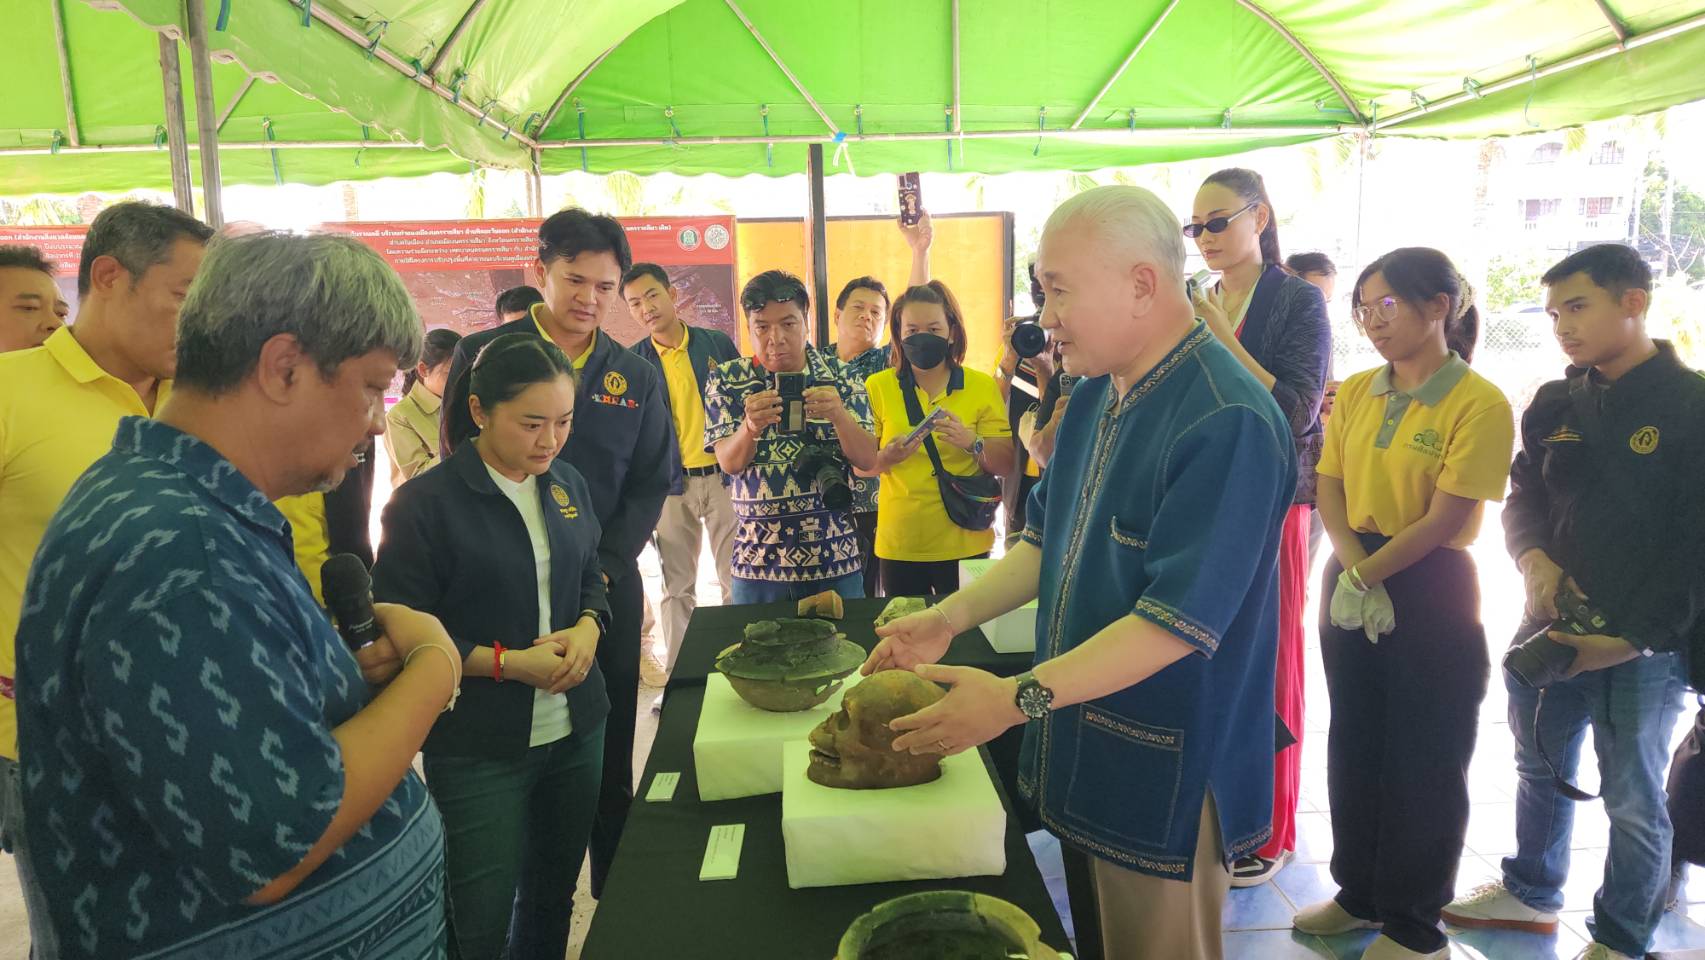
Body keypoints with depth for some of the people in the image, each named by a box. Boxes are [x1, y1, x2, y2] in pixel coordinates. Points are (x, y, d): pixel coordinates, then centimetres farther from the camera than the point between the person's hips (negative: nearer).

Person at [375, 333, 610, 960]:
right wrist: (509, 663, -20)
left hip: (576, 730, 5)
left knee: (553, 897, 20)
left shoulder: (568, 486, 4)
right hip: (477, 750, -5)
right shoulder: (425, 505, -14)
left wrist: (588, 628, -7)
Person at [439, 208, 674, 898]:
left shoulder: (637, 379, 8)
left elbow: (650, 485, 8)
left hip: (607, 586, 2)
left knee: (609, 756, 10)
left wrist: (602, 567, -6)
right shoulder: (483, 355, -1)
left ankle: (616, 893, 27)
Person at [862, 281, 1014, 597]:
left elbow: (1005, 464, -2)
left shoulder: (982, 385, 0)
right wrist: (887, 457, -20)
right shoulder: (878, 387, 0)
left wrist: (972, 442, -21)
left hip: (964, 543, 0)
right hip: (899, 545, 0)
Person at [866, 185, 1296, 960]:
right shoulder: (1094, 395, 6)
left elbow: (1180, 619, -27)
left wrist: (1018, 698, -27)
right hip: (1081, 750, 8)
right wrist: (950, 618, 2)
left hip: (1165, 777, -8)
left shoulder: (1228, 423, -23)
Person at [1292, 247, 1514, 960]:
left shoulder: (1480, 404, -13)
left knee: (1422, 760, 6)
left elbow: (1443, 520, -16)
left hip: (1430, 588, -6)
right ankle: (1360, 893, 34)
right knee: (1353, 742, 15)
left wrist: (1367, 577, -13)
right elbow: (1329, 489, 3)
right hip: (1351, 581, 6)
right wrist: (1353, 569, -12)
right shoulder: (1357, 392, 5)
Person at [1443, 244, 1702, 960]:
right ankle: (1531, 892, 38)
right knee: (1540, 770, 19)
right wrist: (1535, 557, -11)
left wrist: (1635, 637, -15)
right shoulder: (1554, 404, 6)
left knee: (1633, 800, 8)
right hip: (1549, 625, 5)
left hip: (1646, 644, -5)